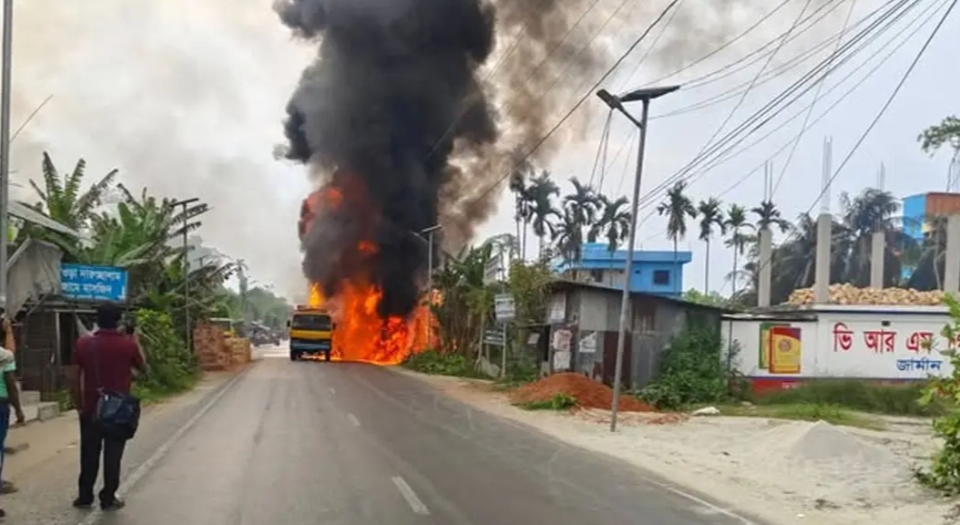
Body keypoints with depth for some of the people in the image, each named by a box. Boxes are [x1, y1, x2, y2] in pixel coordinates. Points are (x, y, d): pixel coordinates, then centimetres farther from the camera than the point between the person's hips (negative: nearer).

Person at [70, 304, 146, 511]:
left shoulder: (84, 342, -4)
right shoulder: (128, 343, -9)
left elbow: (76, 376, 0)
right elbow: (143, 368, 6)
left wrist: (79, 404, 9)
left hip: (90, 408, 2)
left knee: (89, 454, 12)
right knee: (112, 455, 5)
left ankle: (85, 497, 18)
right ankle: (108, 498, 9)